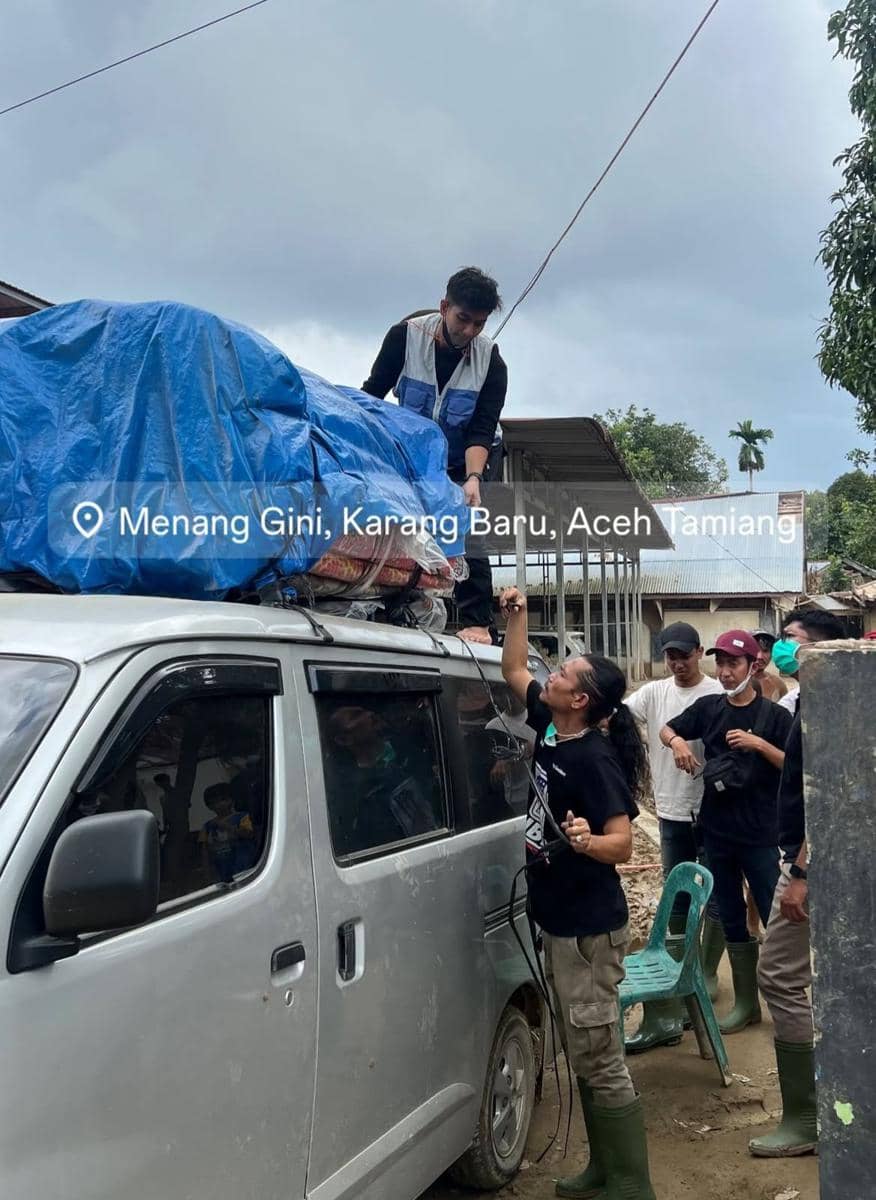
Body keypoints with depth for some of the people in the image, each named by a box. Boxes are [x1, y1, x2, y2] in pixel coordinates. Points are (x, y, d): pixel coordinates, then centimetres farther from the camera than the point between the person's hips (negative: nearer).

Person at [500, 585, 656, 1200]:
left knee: (602, 1064, -1)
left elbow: (623, 844, -25)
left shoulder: (594, 759, -21)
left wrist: (586, 842, -45)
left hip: (589, 930, -9)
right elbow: (515, 671, 17)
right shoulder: (551, 728, 2)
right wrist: (518, 614, 7)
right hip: (559, 923, 9)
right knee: (585, 1058, 18)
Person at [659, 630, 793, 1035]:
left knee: (775, 918, -2)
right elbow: (666, 729, 15)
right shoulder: (708, 708, 5)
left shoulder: (774, 715, -6)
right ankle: (746, 1003, 25)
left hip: (760, 833, -4)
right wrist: (677, 741, -7)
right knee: (732, 920, 13)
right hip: (717, 830, 4)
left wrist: (759, 744, -21)